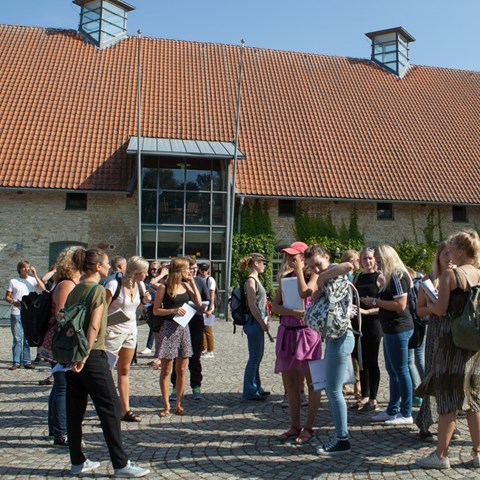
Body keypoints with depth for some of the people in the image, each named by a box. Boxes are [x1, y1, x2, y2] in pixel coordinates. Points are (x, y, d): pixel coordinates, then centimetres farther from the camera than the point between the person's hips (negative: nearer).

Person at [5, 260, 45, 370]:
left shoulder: (33, 280, 6)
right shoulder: (13, 281, 4)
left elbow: (42, 288, -11)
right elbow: (7, 297, 6)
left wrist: (35, 274, -13)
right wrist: (13, 302, -15)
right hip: (16, 314, -1)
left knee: (28, 339, 6)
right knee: (17, 339, 0)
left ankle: (27, 362, 12)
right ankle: (16, 362, 7)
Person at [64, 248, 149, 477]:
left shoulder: (74, 290, 11)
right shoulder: (98, 290, -11)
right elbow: (94, 326, -18)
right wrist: (85, 355, -17)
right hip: (92, 355, -8)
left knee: (75, 409, 12)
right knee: (110, 407, -2)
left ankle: (77, 462, 20)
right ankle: (121, 464, 2)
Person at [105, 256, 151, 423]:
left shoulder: (140, 285, 3)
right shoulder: (114, 285, -18)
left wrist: (144, 301, -3)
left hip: (130, 331, 7)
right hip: (113, 332, -7)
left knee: (124, 371, 12)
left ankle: (125, 410, 18)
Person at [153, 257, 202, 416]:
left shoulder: (185, 285, 9)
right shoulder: (164, 287, -6)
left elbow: (198, 303, 1)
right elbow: (156, 310, -5)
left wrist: (192, 282, 0)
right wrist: (174, 310, -18)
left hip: (184, 328, 5)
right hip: (169, 328, -5)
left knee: (181, 370, 8)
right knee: (166, 370, 1)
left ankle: (178, 404, 17)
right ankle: (166, 406, 9)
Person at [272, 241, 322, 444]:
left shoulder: (313, 276, -3)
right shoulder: (285, 277, 11)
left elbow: (304, 292, -24)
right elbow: (275, 306, 2)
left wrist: (298, 270, -11)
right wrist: (293, 312, -16)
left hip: (307, 332, -6)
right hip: (286, 332, 6)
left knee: (312, 383, 0)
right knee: (290, 383, 11)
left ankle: (308, 428, 9)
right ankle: (295, 426, 22)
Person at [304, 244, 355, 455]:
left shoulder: (334, 271, -9)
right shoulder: (326, 278, 17)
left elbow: (349, 266, -33)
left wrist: (323, 276, -22)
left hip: (341, 337, -10)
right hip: (333, 337, 10)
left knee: (334, 390, -5)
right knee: (331, 389, 15)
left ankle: (343, 440, 4)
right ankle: (340, 435, 24)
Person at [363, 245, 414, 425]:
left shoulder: (397, 276, -15)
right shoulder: (391, 277, 15)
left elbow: (400, 305, -22)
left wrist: (375, 301, -16)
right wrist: (373, 304, 7)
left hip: (398, 329, -10)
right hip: (391, 329, 10)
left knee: (400, 371, -3)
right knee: (392, 371, 15)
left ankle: (406, 414, 6)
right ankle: (392, 411, 24)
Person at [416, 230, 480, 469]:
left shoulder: (449, 275, -12)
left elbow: (440, 309, -16)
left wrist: (429, 303, 4)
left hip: (451, 341, -6)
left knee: (448, 398, 0)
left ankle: (441, 455, 7)